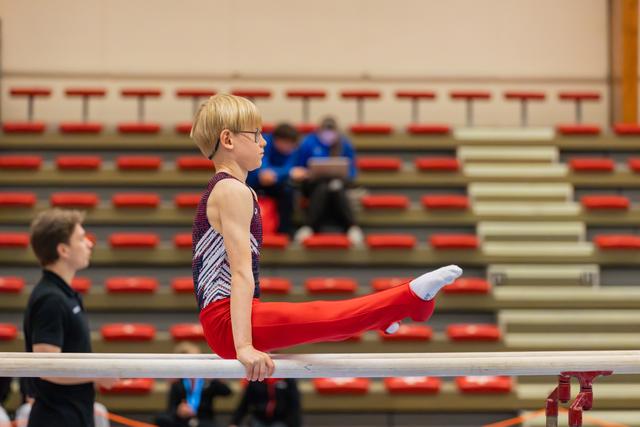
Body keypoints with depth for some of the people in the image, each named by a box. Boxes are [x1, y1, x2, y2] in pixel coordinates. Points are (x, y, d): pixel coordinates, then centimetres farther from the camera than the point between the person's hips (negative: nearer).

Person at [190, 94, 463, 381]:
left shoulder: (220, 191, 19)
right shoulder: (234, 191, -14)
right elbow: (242, 272, -23)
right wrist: (244, 347, -28)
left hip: (223, 321, 11)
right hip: (226, 323, -11)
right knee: (327, 317, -17)